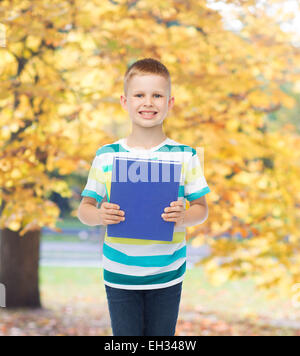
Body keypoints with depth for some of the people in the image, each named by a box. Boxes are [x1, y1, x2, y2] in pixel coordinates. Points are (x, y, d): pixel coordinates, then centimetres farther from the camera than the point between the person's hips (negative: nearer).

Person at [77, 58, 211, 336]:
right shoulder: (106, 156, -1)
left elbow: (202, 208, 2)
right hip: (119, 275, 0)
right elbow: (84, 209, 2)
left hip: (167, 275, 0)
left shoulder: (184, 156, -1)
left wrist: (184, 217, -20)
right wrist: (100, 215, -20)